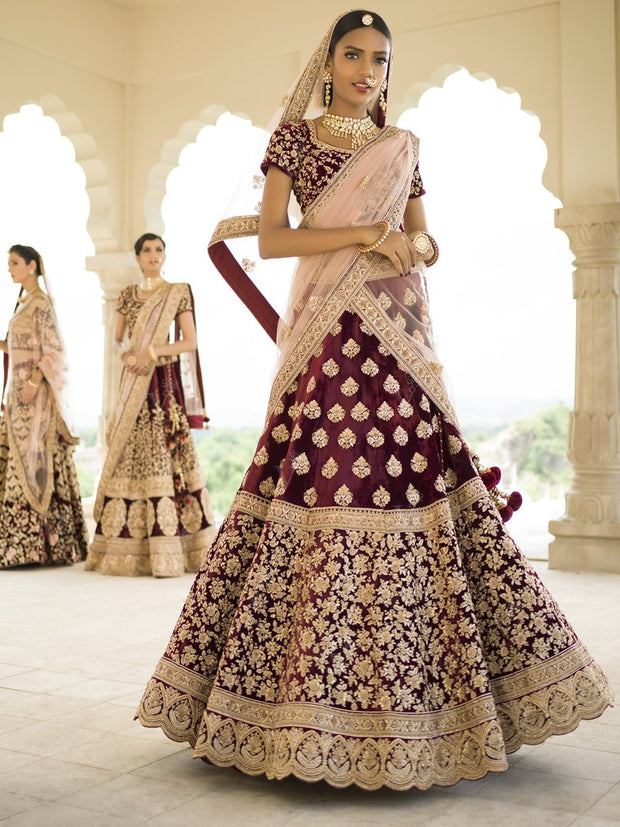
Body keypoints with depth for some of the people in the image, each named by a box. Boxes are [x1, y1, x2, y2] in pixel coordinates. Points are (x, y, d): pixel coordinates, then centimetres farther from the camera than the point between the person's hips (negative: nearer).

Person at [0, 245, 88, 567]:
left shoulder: (41, 303, -9)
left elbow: (53, 350, -15)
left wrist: (33, 383, -22)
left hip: (34, 393, -9)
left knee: (33, 459, -7)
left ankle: (33, 543, -3)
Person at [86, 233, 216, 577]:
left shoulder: (177, 293, 3)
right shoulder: (127, 295, 14)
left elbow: (191, 342, -3)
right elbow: (117, 340, 13)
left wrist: (152, 353, -13)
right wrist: (127, 355, -8)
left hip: (165, 381, -4)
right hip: (134, 382, 4)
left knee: (164, 455, -9)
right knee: (129, 455, 1)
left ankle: (167, 552, -8)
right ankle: (125, 546, 6)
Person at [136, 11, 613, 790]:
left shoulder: (402, 146, 19)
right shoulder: (295, 136, 9)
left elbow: (427, 244, 18)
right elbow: (270, 238, -2)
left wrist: (407, 243, -5)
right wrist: (364, 234, -11)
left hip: (399, 333, 4)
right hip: (331, 337, -3)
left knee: (414, 478, -3)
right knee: (325, 482, -9)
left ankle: (399, 691, 8)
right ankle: (317, 703, 2)